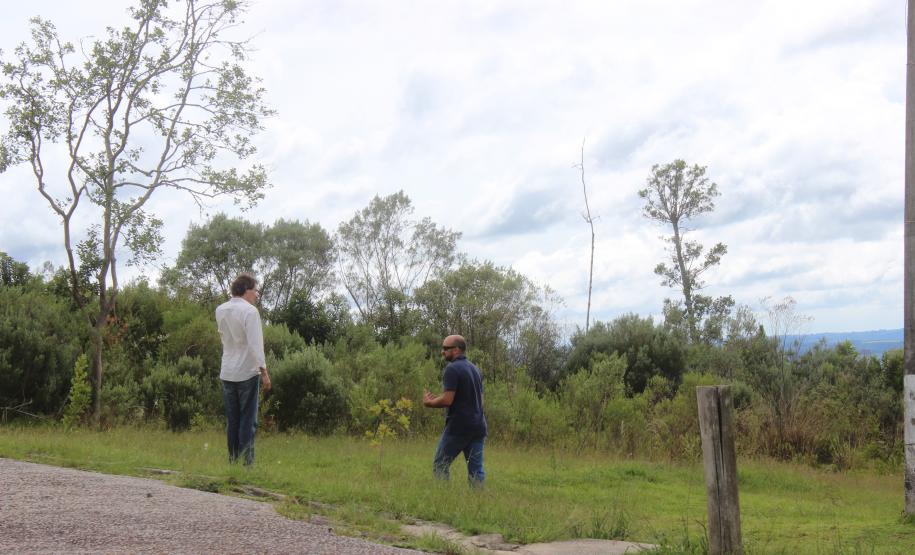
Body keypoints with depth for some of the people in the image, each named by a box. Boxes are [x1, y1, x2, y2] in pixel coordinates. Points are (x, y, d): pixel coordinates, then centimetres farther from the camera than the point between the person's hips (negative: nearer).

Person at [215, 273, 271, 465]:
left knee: (231, 420, 11)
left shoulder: (220, 310, 6)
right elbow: (255, 344, -19)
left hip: (226, 373, 6)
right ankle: (246, 461, -2)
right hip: (247, 372, -6)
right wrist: (264, 372, -16)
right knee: (248, 420, -1)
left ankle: (233, 460, 13)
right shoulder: (250, 311, -13)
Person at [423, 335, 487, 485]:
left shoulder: (452, 369, -10)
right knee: (476, 470, 5)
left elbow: (447, 400, -18)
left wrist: (429, 402, 1)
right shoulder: (475, 369, 16)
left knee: (440, 465, 4)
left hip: (458, 427, -7)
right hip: (478, 426, 7)